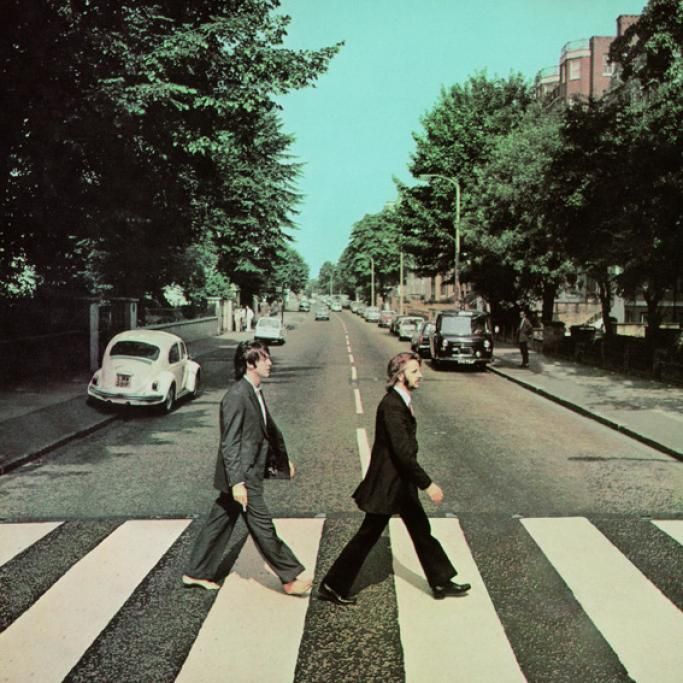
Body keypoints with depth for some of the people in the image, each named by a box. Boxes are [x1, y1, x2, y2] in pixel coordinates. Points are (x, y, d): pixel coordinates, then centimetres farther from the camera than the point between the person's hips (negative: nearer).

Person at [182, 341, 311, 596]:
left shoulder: (255, 392, 10)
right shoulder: (236, 396, -20)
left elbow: (269, 429, 22)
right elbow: (229, 443, -22)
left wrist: (282, 459, 29)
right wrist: (237, 482, -24)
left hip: (250, 472, 10)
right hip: (242, 476, -10)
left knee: (220, 522, 16)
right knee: (262, 526, 1)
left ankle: (196, 573, 28)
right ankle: (290, 578, 10)